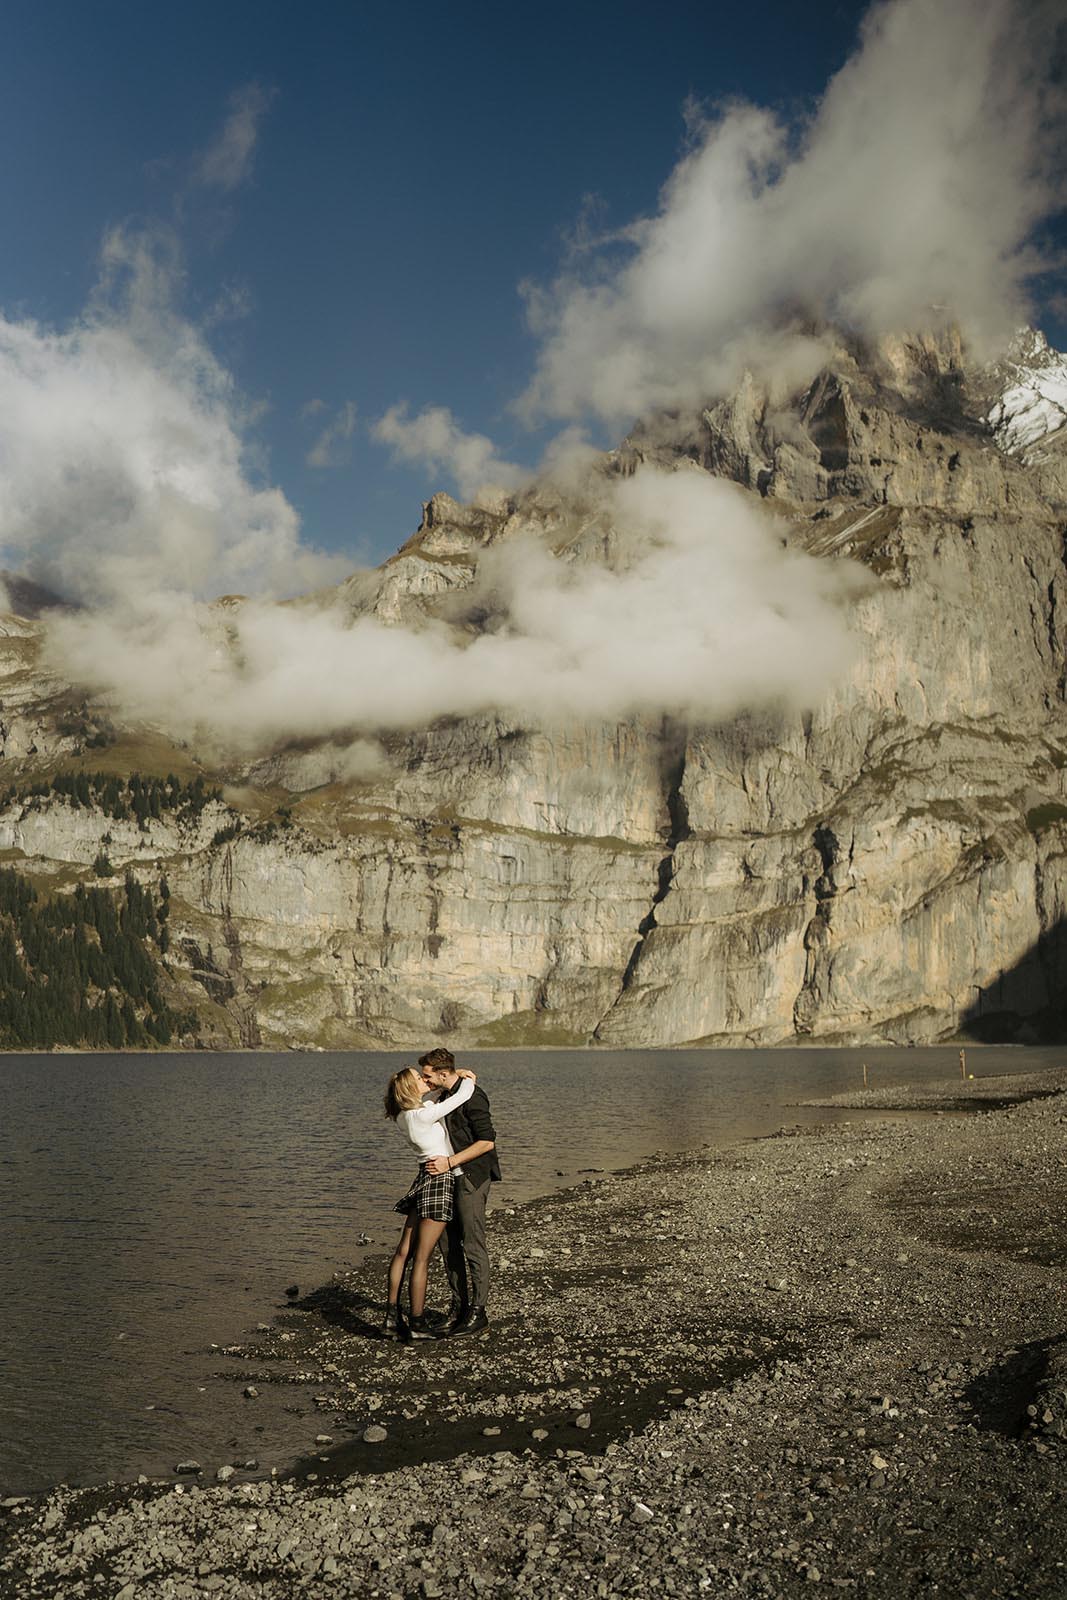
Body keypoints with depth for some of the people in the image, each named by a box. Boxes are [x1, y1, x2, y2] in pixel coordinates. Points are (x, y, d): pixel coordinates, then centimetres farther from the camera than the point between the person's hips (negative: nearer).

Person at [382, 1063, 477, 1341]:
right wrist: (468, 1079, 6)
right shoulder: (423, 1114, -19)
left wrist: (457, 1077, 16)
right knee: (422, 1256, -3)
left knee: (404, 1250, 10)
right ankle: (417, 1323, 5)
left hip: (424, 1179, 9)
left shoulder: (404, 1115, 7)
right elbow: (461, 1096, -15)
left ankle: (392, 1317, 15)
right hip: (439, 1179, -9)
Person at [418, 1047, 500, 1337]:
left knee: (473, 1245, -4)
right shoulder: (445, 1096, 13)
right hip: (450, 1177, 9)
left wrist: (450, 1162, -19)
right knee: (448, 1244, 9)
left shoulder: (472, 1097, -16)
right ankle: (459, 1307, 19)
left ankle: (478, 1311, 5)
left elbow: (487, 1141, -20)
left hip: (472, 1178, -9)